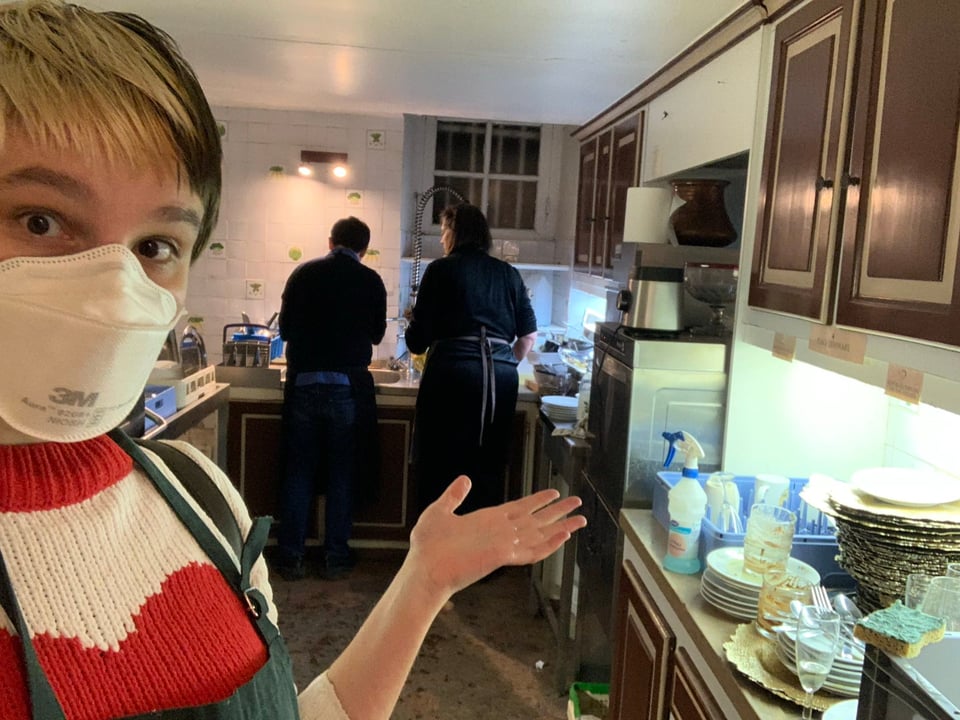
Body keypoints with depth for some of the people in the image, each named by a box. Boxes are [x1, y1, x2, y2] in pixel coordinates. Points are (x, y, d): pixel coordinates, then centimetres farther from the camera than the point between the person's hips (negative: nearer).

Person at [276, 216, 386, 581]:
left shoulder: (303, 274, 3)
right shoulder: (370, 281, -1)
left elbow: (285, 329, 9)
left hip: (303, 382, 1)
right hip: (347, 386, -1)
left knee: (298, 472, 10)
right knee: (341, 475, 9)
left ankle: (291, 556, 15)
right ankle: (335, 557, 15)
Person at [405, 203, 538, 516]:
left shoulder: (441, 269, 4)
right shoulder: (508, 273, 15)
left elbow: (417, 340, 2)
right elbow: (529, 335, 15)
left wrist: (414, 322, 24)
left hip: (452, 373, -3)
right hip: (502, 378, 4)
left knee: (439, 470, 7)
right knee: (489, 472, 11)